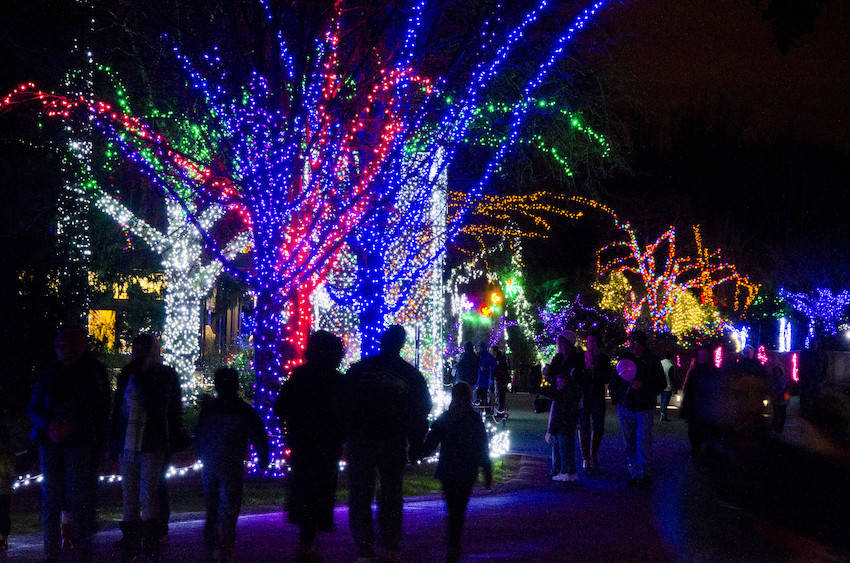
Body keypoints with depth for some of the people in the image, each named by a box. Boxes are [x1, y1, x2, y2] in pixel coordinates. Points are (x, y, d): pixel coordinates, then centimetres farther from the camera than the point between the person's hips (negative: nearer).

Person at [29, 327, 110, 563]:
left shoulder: (94, 373, 2)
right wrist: (49, 425, -10)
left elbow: (100, 411, -1)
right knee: (50, 495, 4)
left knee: (79, 496, -6)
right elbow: (34, 409, 10)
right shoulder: (49, 376, 11)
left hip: (80, 443, -4)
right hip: (50, 441, 4)